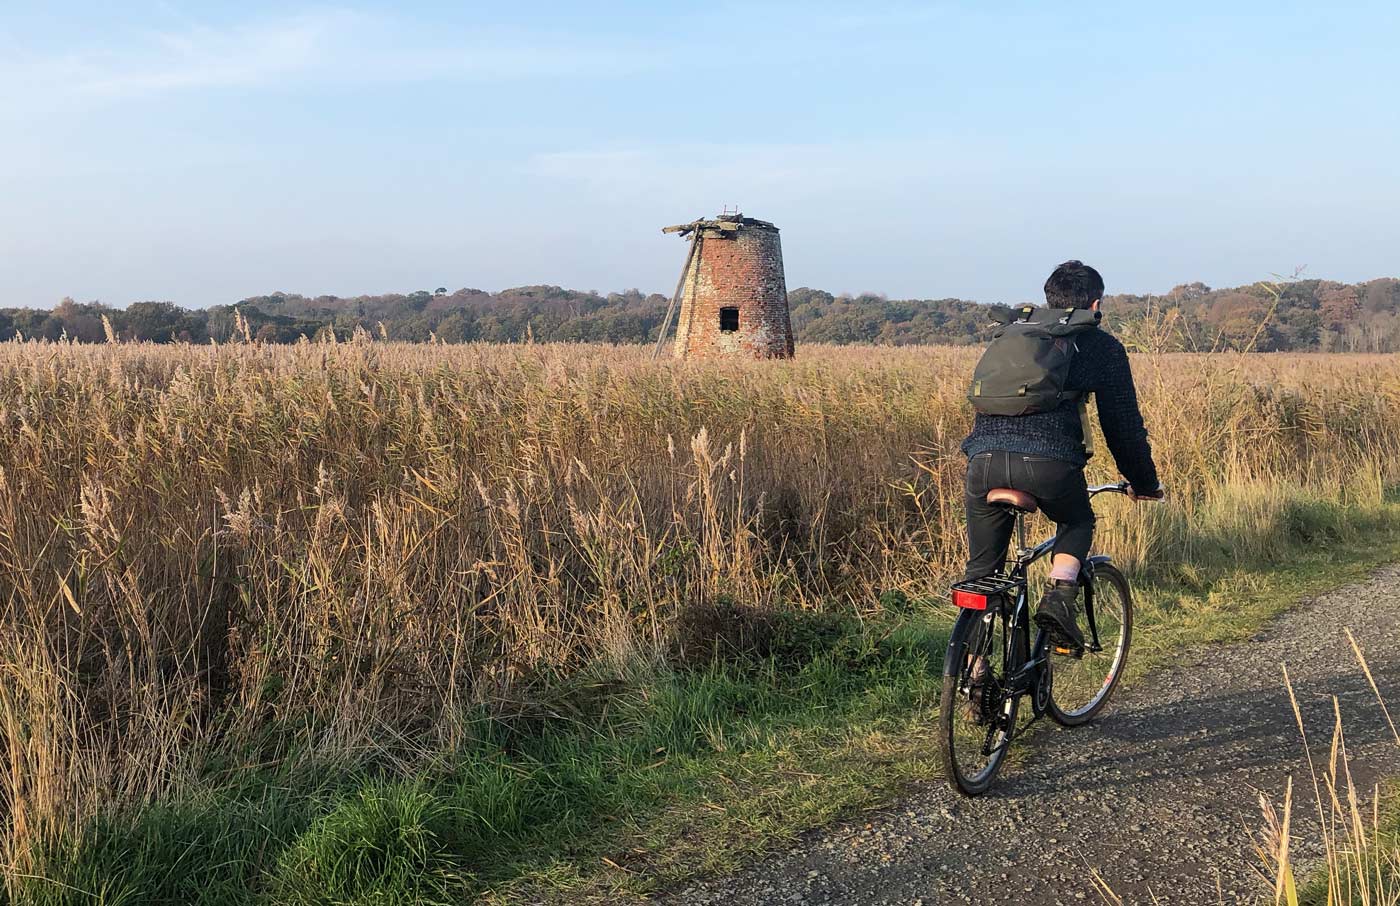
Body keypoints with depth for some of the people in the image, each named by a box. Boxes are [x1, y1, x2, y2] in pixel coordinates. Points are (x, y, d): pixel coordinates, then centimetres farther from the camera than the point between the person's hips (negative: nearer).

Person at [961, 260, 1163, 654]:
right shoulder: (1102, 346, 18)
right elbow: (1123, 423, 20)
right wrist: (1145, 483, 33)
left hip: (983, 457, 3)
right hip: (1050, 462, -3)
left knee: (981, 569, 18)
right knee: (1078, 522, 30)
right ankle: (1060, 596, 7)